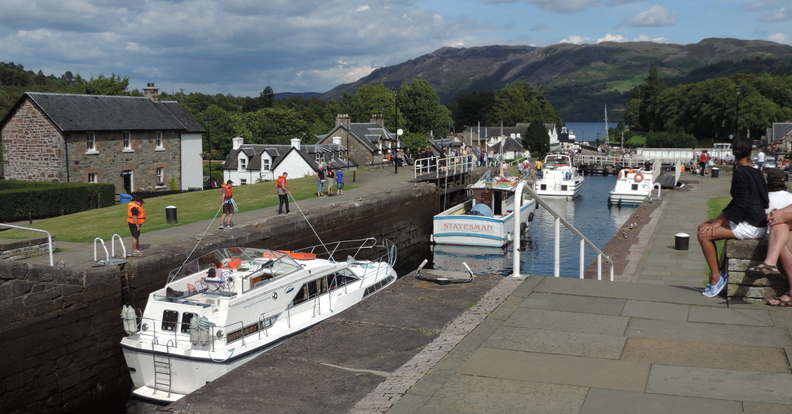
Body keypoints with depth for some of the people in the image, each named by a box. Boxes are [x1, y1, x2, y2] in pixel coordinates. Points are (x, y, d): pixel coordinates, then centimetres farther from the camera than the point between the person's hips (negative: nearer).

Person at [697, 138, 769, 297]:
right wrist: (718, 219, 14)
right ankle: (716, 273, 11)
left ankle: (716, 277, -9)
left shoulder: (741, 172, -15)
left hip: (751, 227, -10)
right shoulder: (755, 172, 14)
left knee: (704, 234, -16)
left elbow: (741, 205, -21)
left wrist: (717, 223, -15)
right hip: (754, 223, 10)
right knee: (703, 227, 11)